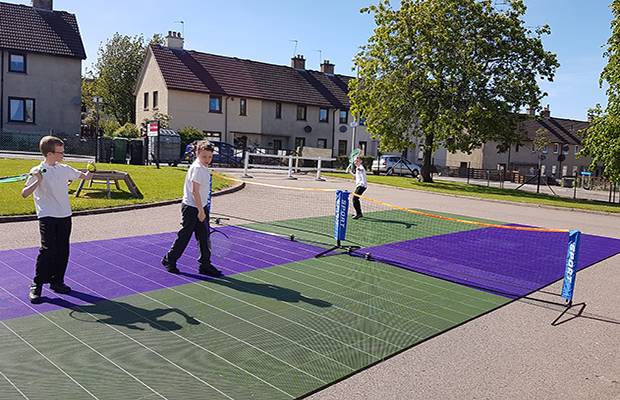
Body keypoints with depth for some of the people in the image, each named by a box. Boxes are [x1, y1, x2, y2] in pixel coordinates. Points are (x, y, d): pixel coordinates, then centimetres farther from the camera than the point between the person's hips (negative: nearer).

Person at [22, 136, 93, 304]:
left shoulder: (64, 169, 8)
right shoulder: (37, 172, -8)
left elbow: (83, 175, 27)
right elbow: (24, 194, -15)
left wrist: (88, 174, 13)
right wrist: (37, 182, -26)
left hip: (65, 216, 6)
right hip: (47, 217, -5)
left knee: (63, 250, 8)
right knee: (47, 250, -13)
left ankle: (57, 281, 22)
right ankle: (36, 286, 1)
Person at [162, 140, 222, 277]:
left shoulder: (203, 168, 12)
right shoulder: (198, 168, -18)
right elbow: (195, 191, -21)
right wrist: (201, 210, -21)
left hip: (200, 207, 9)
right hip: (191, 208, -9)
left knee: (204, 237, 9)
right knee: (184, 236, 2)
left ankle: (205, 265, 15)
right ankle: (169, 260, 19)